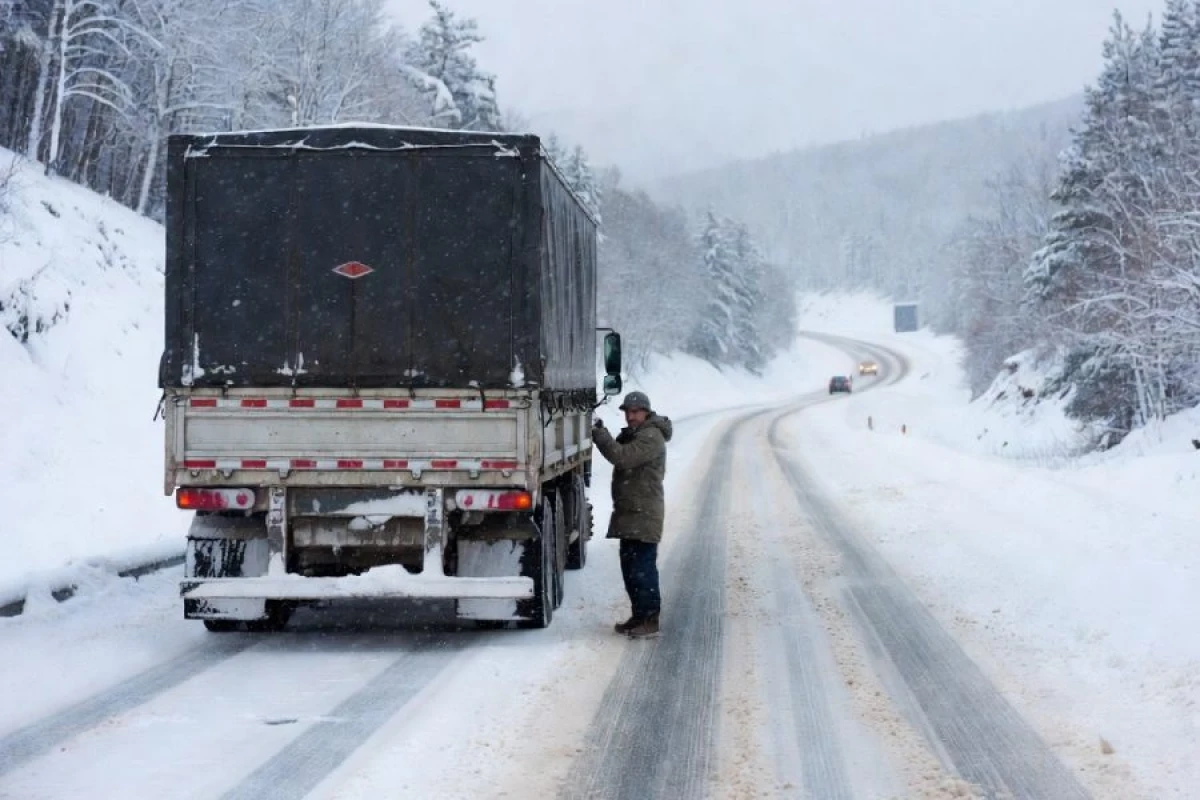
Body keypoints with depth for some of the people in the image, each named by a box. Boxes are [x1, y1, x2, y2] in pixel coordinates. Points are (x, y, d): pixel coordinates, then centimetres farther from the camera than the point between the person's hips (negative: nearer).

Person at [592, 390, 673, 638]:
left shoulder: (651, 438, -15)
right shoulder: (634, 434, 19)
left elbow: (622, 457, -26)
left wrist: (600, 434, -22)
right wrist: (602, 434, 2)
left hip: (644, 515, -10)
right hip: (629, 514, 10)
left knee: (642, 568, -9)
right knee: (630, 567, 14)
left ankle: (650, 620, -5)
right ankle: (639, 615, 22)